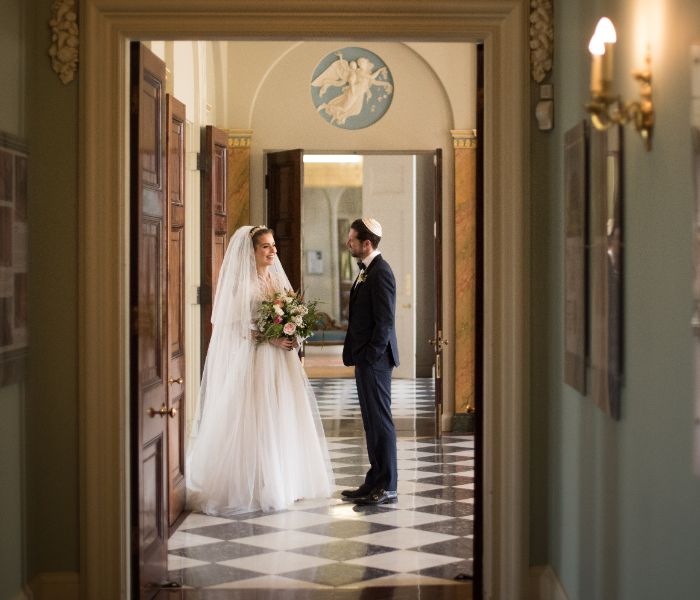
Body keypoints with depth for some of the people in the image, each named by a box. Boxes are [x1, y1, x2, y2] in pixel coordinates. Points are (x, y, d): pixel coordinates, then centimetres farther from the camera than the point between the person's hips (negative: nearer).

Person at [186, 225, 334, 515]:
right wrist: (269, 338, -18)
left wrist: (291, 337, -2)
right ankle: (255, 486, 1)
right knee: (257, 421, -6)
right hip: (254, 360, -7)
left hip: (281, 361, 7)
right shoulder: (241, 283, -8)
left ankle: (283, 483, 16)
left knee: (282, 419, 8)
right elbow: (237, 327, -12)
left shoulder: (277, 279, 13)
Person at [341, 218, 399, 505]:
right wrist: (356, 353, 15)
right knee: (372, 421, 13)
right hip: (365, 358, 10)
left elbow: (385, 320, -20)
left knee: (380, 421, -5)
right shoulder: (366, 271, 16)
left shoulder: (380, 272, -15)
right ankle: (375, 482, 20)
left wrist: (371, 356, -20)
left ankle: (386, 487, -1)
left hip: (375, 359, -10)